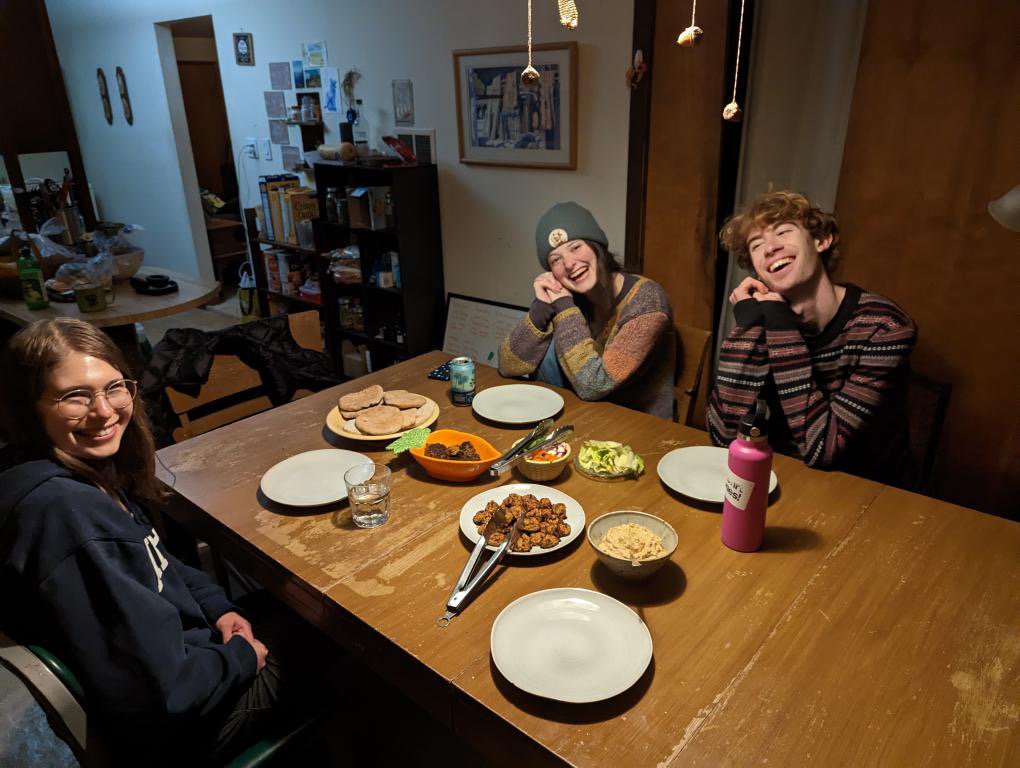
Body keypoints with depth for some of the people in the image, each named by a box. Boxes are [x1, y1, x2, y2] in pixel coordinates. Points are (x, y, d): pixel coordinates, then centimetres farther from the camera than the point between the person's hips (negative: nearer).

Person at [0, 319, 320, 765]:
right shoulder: (61, 509, -34)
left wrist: (216, 607, -1)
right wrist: (241, 656, -14)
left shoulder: (88, 469, -5)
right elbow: (160, 689, -32)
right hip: (172, 731, -8)